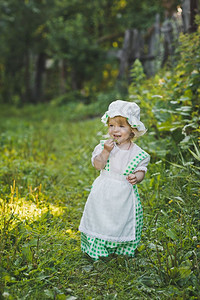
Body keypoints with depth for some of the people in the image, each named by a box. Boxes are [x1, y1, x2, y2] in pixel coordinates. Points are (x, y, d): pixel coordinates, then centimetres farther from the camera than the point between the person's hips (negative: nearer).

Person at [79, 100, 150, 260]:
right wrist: (106, 151, -25)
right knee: (101, 220, 9)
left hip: (125, 195, 0)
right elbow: (98, 165, -12)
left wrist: (137, 177, -24)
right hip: (104, 193, 1)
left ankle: (122, 248, 31)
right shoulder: (104, 146, -4)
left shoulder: (137, 153, -5)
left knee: (124, 221, 9)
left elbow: (141, 170, -2)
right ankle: (98, 249, 27)